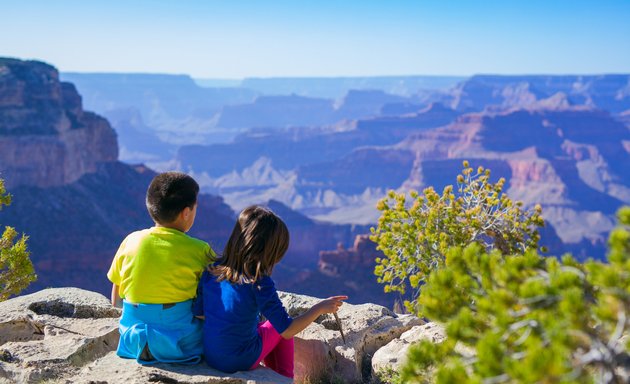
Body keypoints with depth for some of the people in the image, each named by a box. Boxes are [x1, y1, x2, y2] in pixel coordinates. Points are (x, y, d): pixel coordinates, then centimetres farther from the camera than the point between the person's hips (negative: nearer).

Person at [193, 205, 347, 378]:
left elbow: (198, 313, 4)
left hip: (210, 357, 5)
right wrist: (320, 308, -9)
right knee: (278, 328, 21)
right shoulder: (259, 283, -22)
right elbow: (287, 330, -19)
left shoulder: (211, 271, -6)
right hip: (242, 361, -5)